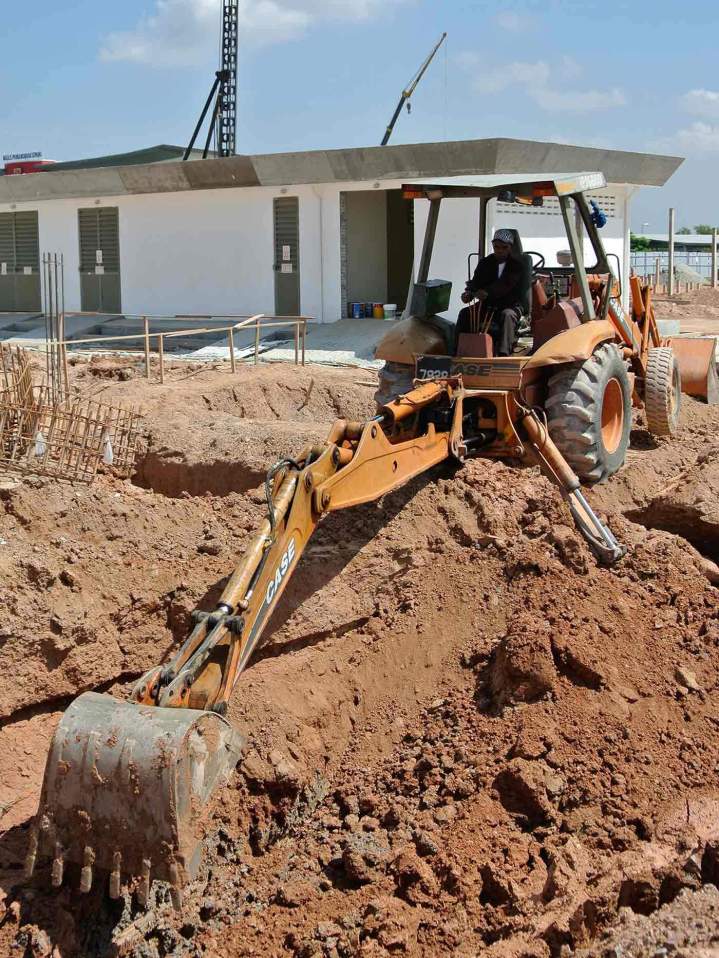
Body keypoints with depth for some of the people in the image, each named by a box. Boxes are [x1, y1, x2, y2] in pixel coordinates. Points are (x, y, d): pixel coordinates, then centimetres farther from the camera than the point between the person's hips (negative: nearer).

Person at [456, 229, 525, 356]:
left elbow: (506, 284, -22)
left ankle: (504, 353, -48)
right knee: (465, 313, -19)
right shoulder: (485, 263, 10)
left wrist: (487, 292, -42)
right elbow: (476, 281, -1)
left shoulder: (516, 265, -5)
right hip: (487, 304, 4)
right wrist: (469, 293, -28)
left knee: (507, 315, -38)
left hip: (510, 305, -4)